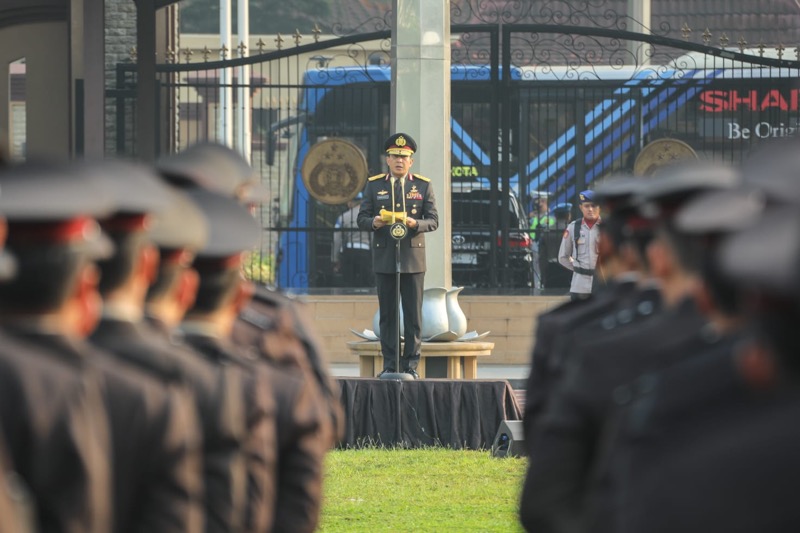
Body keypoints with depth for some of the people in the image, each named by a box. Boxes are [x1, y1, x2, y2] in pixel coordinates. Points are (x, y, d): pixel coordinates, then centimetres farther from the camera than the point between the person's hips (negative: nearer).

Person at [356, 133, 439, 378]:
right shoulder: (374, 185, 8)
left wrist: (414, 223, -19)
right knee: (387, 314, 3)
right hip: (384, 258, 1)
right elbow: (361, 218, 5)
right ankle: (390, 364, 7)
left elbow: (433, 221, 1)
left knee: (413, 314, -1)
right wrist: (374, 222, -18)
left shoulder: (423, 186, 6)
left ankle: (410, 364, 4)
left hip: (413, 257, -1)